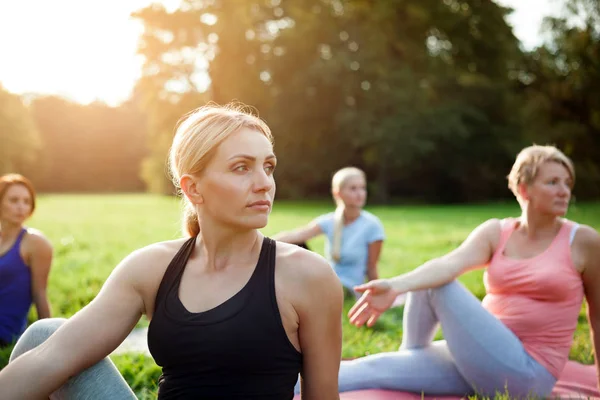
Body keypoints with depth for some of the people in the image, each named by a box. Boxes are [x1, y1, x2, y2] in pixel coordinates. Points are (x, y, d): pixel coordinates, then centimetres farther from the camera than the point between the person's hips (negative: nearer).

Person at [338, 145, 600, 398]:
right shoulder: (495, 232, 2)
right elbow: (450, 263, -17)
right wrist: (395, 286, -37)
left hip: (526, 373, -4)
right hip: (482, 359, 4)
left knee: (437, 287, -17)